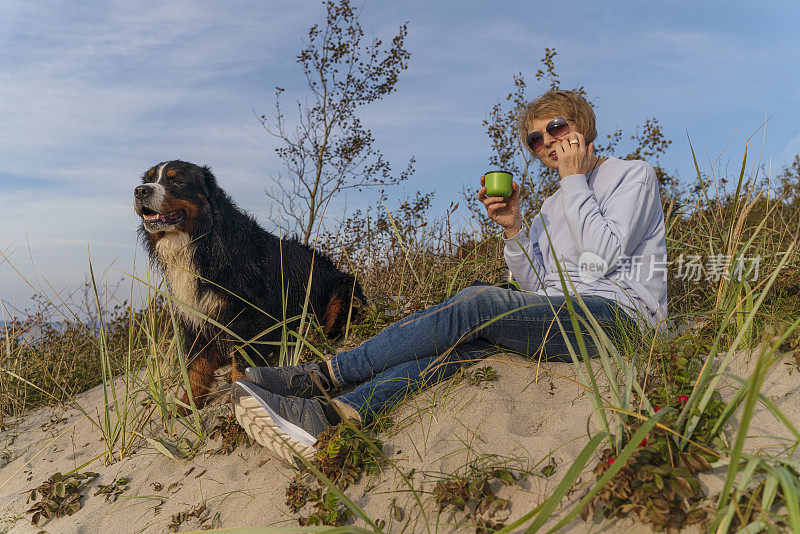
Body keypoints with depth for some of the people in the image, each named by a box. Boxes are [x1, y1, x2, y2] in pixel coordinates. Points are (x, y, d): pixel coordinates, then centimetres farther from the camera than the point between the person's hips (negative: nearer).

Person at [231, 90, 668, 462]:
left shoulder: (633, 175, 8)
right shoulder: (553, 205, 25)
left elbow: (604, 255, -10)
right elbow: (535, 284, 12)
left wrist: (574, 180, -4)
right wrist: (513, 228, -2)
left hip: (619, 312, -6)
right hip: (560, 313, 6)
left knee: (478, 303, -29)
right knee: (468, 337, -25)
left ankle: (323, 375, -29)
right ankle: (335, 414, -43)